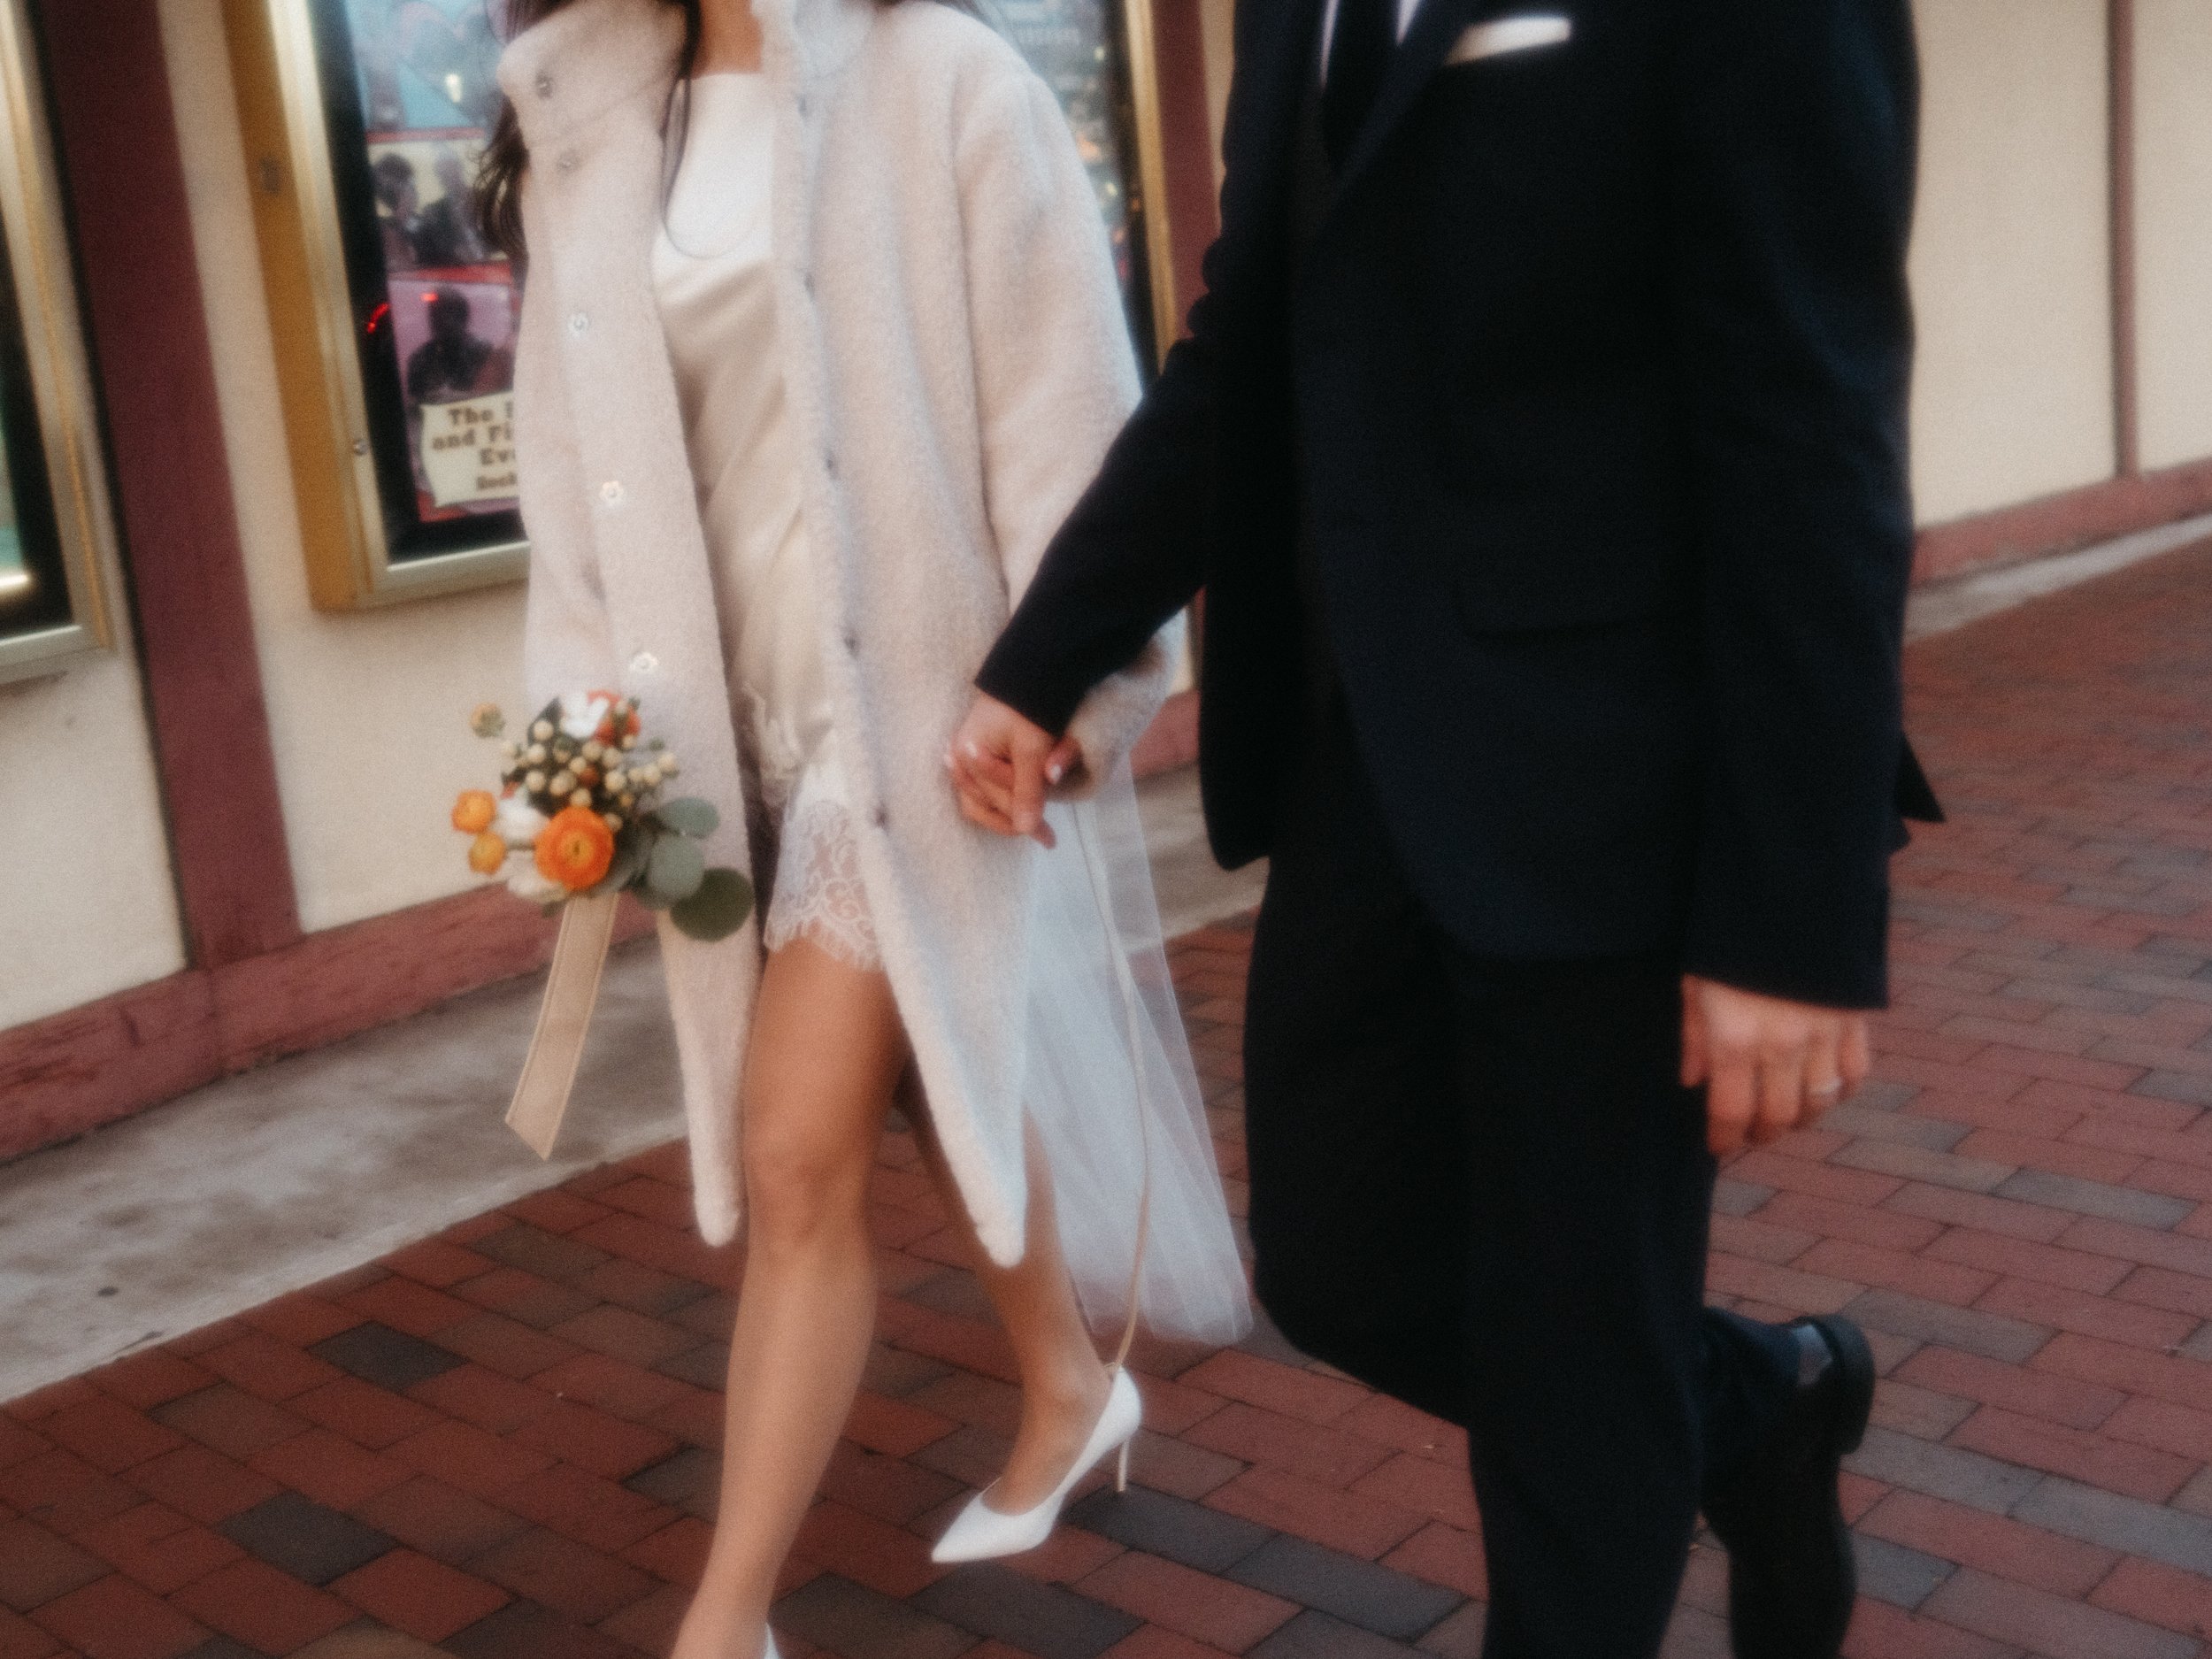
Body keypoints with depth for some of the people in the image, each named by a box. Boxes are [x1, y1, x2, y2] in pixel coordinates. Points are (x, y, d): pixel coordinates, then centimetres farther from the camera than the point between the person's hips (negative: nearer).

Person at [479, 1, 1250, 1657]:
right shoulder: (589, 133, 8)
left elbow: (1060, 400, -9)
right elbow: (583, 450, 9)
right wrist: (587, 723, 4)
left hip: (917, 696, -5)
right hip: (734, 715, 5)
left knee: (799, 1152, -7)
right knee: (941, 1082, 19)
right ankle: (1070, 1391, 43)